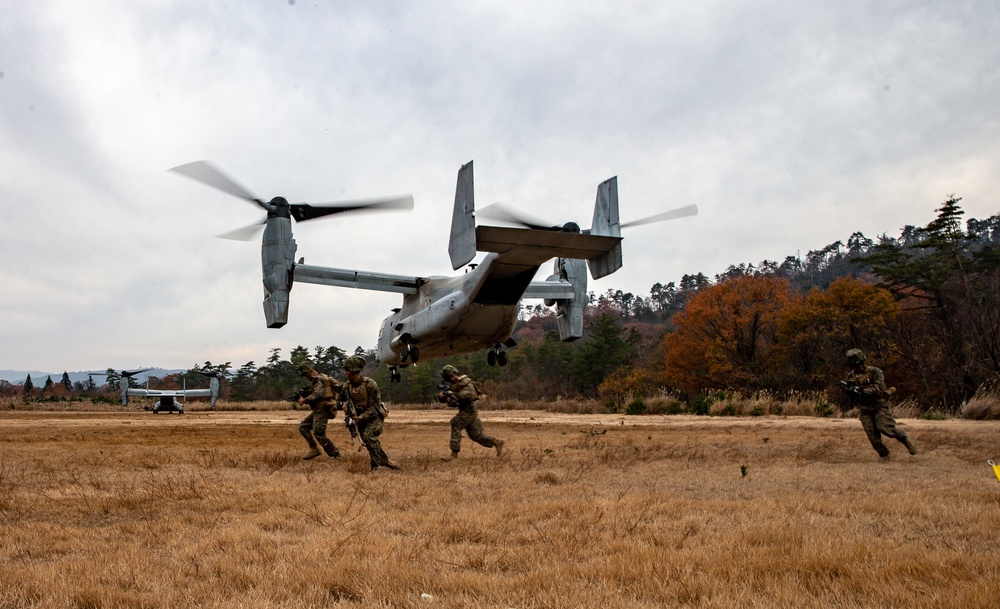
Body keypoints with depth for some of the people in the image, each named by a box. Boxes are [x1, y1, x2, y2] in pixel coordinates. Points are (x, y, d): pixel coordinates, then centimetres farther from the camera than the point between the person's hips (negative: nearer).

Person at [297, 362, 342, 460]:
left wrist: (304, 400, -23)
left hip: (322, 410, -11)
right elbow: (312, 394, 18)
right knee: (303, 426, 10)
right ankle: (314, 449, 7)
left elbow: (318, 394, -29)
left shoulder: (319, 379, -15)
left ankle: (335, 455, -2)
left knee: (319, 434, -10)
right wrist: (303, 396, 0)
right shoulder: (315, 380, 17)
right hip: (317, 411, 11)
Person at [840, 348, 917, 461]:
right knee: (872, 433, -4)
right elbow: (851, 396, 8)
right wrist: (847, 389, -14)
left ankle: (906, 439, 10)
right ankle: (883, 454, 11)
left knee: (886, 428, -15)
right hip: (864, 409, 4)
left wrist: (863, 391, -31)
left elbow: (879, 388, -20)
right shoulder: (851, 376, 8)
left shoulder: (874, 372, -8)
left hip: (878, 406, -4)